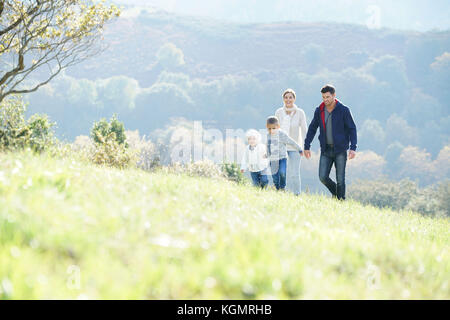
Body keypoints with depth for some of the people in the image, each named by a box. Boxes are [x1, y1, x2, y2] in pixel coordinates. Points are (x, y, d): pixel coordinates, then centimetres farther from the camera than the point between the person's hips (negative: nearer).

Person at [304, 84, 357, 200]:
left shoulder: (343, 110, -6)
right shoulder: (319, 111, 4)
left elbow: (352, 129, -5)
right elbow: (312, 129, 12)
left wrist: (353, 148, -15)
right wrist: (307, 146, 8)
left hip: (340, 150, -3)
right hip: (326, 150, 3)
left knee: (340, 179, -3)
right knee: (323, 177, -4)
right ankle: (335, 192, 22)